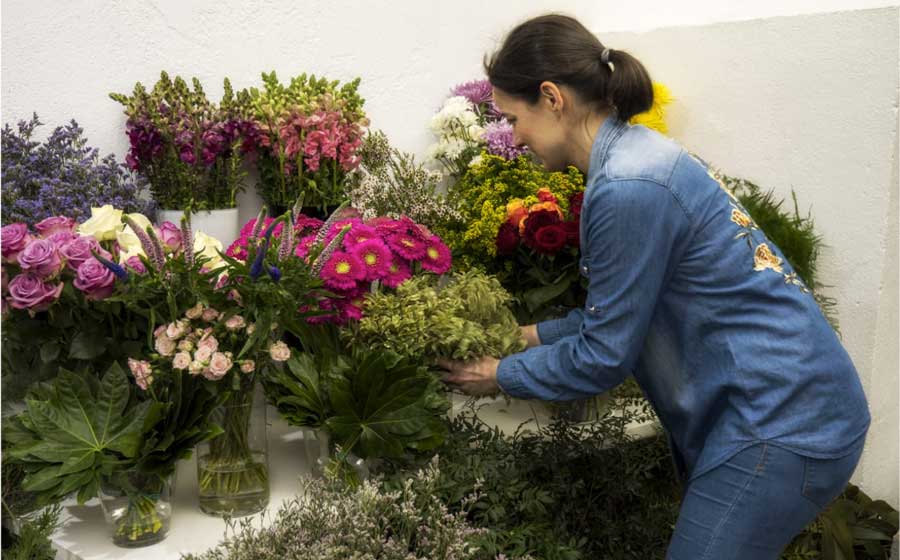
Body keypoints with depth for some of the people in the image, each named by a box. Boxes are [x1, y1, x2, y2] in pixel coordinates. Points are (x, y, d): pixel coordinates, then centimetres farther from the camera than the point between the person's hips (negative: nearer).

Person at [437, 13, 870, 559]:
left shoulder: (627, 188, -22)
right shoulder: (642, 149, 8)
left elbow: (604, 356, -14)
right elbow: (626, 307, 16)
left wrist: (503, 376, 0)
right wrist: (538, 335, 14)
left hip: (781, 422, -9)